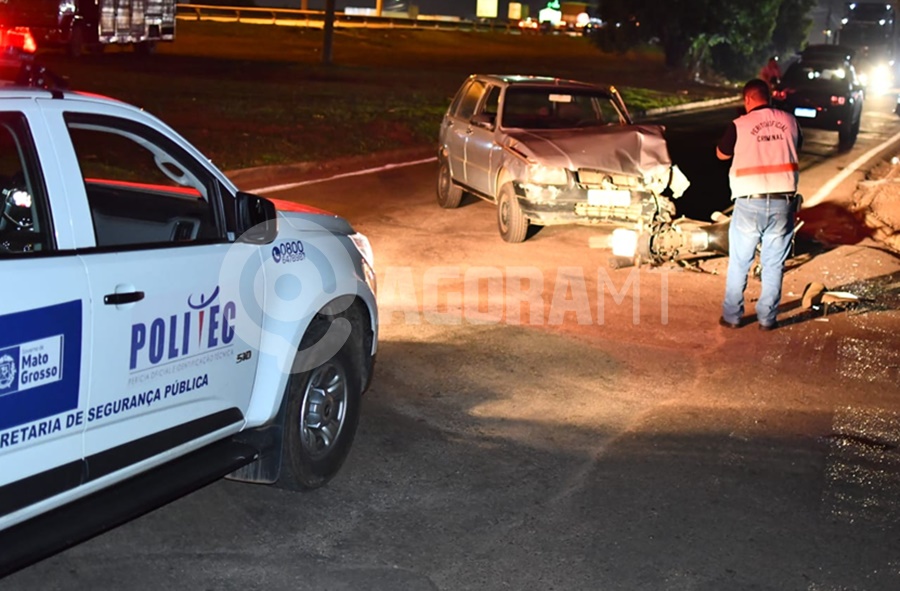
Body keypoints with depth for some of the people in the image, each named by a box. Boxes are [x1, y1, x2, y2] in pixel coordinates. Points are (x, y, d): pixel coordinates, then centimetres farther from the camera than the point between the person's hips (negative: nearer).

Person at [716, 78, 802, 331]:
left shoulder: (739, 125, -5)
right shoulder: (789, 121, 4)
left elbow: (721, 154, 12)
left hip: (750, 203, -2)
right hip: (783, 201, 2)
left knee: (739, 263, 12)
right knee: (774, 264, 12)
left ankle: (732, 316, 17)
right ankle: (767, 318, 16)